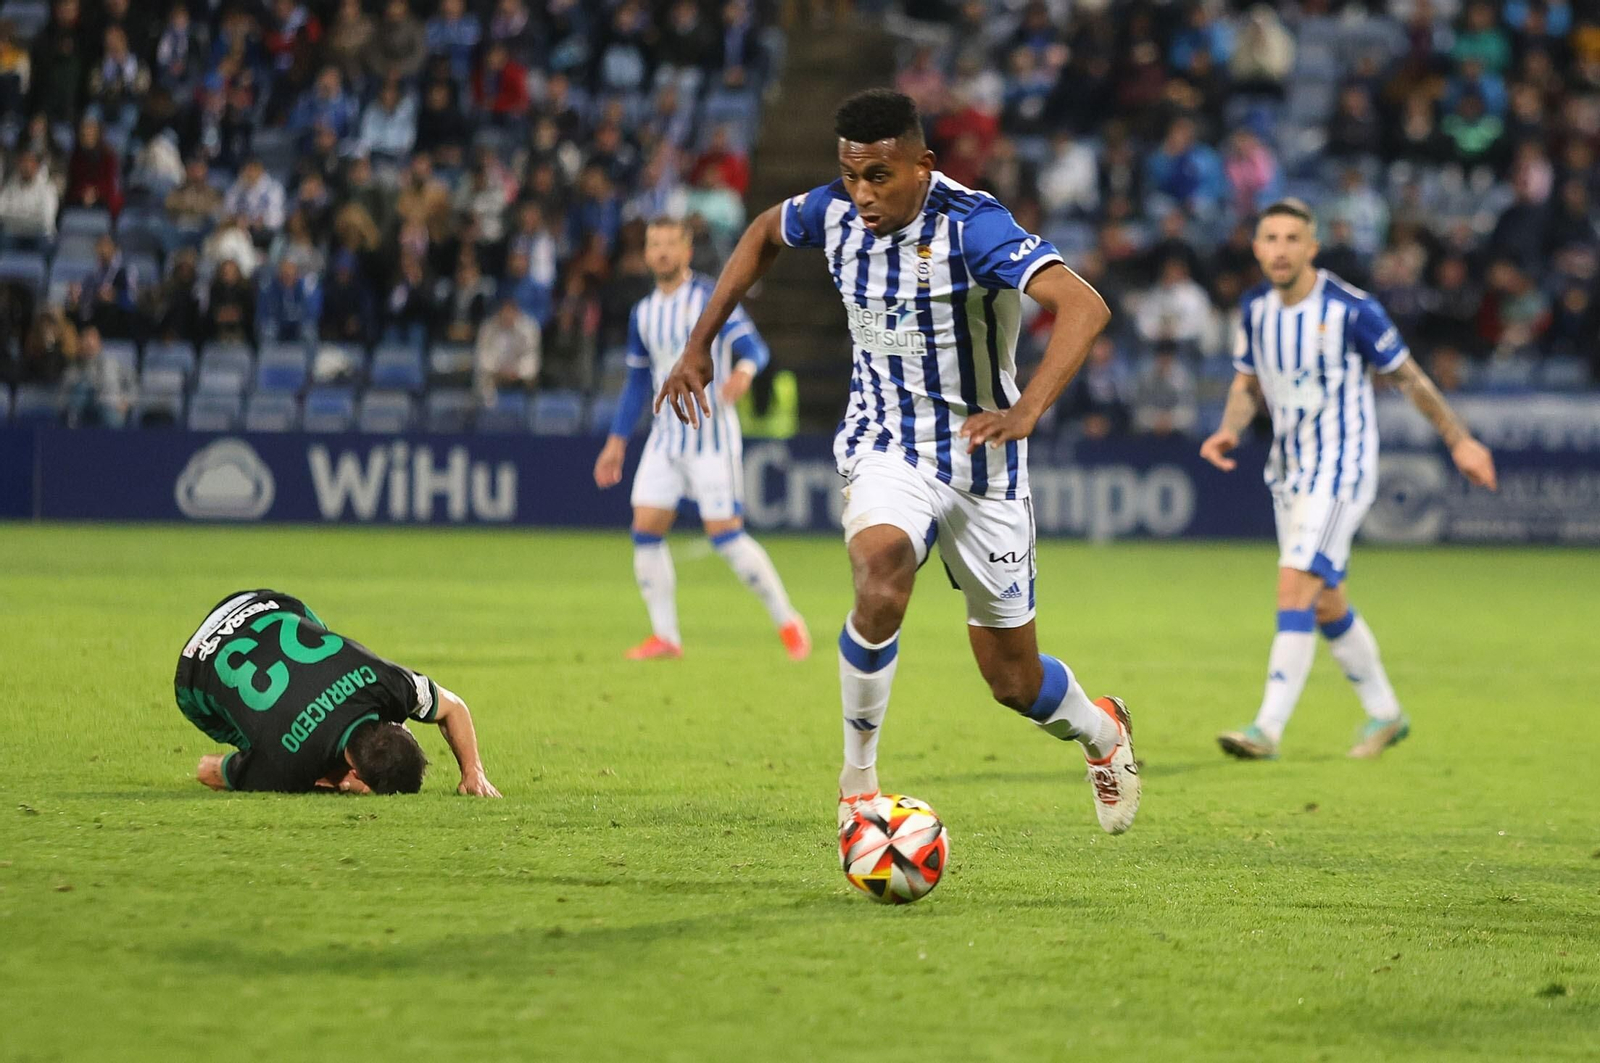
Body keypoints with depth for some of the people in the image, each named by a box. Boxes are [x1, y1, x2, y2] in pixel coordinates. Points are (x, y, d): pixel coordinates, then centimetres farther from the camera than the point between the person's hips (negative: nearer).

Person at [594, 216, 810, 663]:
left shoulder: (711, 298, -7)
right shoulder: (643, 313, 12)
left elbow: (753, 345, -16)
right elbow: (637, 381, 20)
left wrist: (743, 370, -39)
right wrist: (617, 441, 18)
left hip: (711, 432, -6)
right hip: (666, 437, 6)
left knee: (725, 534, -10)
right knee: (646, 530, -4)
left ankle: (787, 622, 4)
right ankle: (665, 637, 4)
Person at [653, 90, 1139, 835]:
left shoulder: (972, 226, -24)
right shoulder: (836, 211, -8)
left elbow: (1083, 306, -36)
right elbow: (764, 233, 17)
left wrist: (1025, 412, -50)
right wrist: (699, 345, 11)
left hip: (980, 461, -2)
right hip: (886, 449, 2)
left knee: (1014, 681, 7)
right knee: (881, 582, -32)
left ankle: (1102, 732, 43)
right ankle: (857, 783, -16)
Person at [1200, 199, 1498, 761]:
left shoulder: (1352, 309, -16)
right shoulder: (1255, 308, 1)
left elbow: (1407, 377, -4)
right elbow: (1248, 383, 15)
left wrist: (1459, 440, 3)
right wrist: (1228, 430, -6)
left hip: (1341, 468, -7)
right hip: (1288, 472, 7)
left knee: (1296, 585, -19)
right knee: (1325, 604, 14)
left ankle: (1268, 729, -21)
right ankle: (1385, 712, 32)